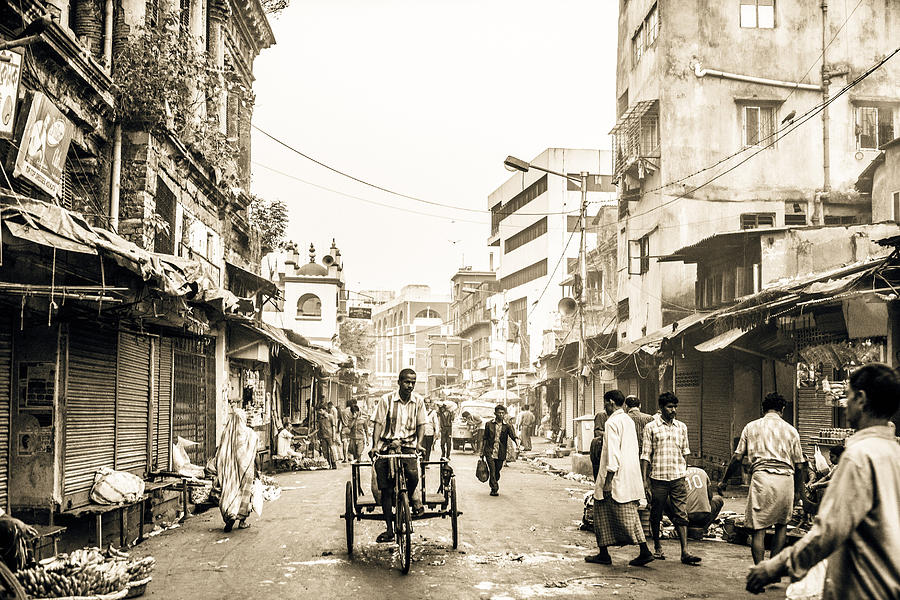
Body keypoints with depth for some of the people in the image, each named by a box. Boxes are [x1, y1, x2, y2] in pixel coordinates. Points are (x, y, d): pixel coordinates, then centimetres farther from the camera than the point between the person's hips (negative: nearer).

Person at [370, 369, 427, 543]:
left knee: (413, 474, -28)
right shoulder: (386, 399, -1)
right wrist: (375, 445, -14)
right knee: (386, 489, -3)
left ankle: (412, 496, 8)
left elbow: (421, 424, 7)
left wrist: (419, 444, -9)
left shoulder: (418, 401, 5)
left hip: (408, 445, 1)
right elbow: (379, 423, -3)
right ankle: (389, 530, 7)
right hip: (387, 445, 0)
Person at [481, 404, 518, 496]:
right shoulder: (489, 424, 5)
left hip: (500, 453, 1)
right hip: (489, 451, -1)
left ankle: (493, 487, 29)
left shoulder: (507, 426, 4)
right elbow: (484, 438, 9)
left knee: (497, 471, 8)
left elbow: (512, 433, -14)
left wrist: (516, 439, -36)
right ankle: (495, 489, -12)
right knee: (492, 469, -14)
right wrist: (482, 451, 6)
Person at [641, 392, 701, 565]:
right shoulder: (651, 427, -1)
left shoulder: (682, 427, 10)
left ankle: (685, 552, -4)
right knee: (656, 515, 8)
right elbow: (645, 455, -2)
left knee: (681, 515, -3)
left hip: (678, 478, 2)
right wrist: (645, 480, -7)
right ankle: (657, 547, 25)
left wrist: (685, 475, 15)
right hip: (658, 478, -2)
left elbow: (685, 453, 18)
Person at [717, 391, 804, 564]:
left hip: (761, 478, -1)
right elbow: (799, 465, 12)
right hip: (786, 479, 2)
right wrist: (797, 491, 22)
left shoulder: (751, 427, 11)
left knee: (758, 528, 1)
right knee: (782, 524, 19)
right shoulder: (791, 430, 12)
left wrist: (724, 481, 15)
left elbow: (737, 458, 6)